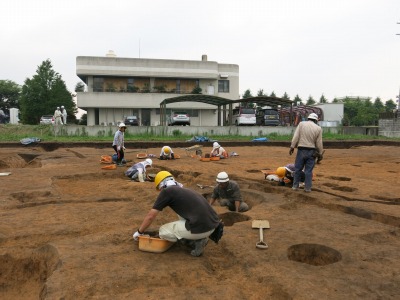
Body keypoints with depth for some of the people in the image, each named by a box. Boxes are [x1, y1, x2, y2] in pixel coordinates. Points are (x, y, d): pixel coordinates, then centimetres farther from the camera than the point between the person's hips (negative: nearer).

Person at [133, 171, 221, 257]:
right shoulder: (184, 190, 25)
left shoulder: (166, 191, 3)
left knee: (163, 231, 13)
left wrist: (139, 232, 25)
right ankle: (199, 237, 19)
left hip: (201, 228, -8)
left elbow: (151, 216, 7)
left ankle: (197, 241, 4)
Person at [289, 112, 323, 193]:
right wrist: (320, 153, 11)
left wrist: (292, 147, -2)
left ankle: (295, 186, 13)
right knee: (309, 170, 5)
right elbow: (319, 143, 1)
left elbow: (296, 137, -6)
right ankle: (307, 188, 8)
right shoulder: (318, 128, 1)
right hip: (311, 151, 0)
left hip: (301, 150, 0)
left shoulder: (301, 124, 0)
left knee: (298, 169, 9)